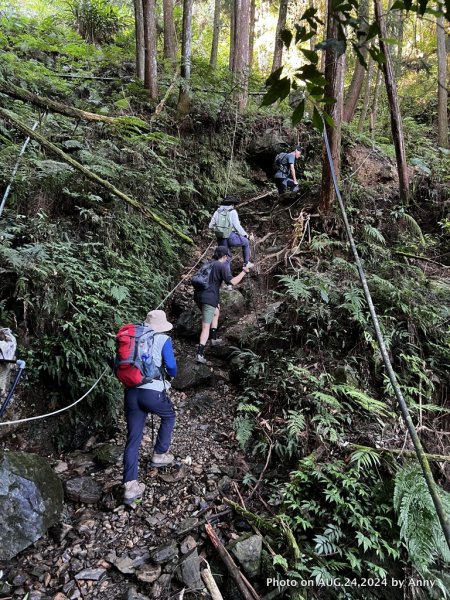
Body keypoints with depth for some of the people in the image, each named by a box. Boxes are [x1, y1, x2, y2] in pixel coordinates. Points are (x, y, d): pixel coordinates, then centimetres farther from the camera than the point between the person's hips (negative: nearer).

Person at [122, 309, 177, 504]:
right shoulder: (163, 339, 1)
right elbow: (171, 366, -5)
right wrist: (171, 375, 18)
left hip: (131, 392, 4)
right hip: (152, 392, -4)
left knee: (133, 439, 9)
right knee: (169, 417, 28)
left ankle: (130, 486, 7)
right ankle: (159, 455, 36)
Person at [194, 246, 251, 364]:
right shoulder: (223, 266, -4)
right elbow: (232, 282, -15)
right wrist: (244, 272, -3)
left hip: (198, 296, 8)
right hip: (209, 298, -8)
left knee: (216, 312, 32)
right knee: (206, 327, -5)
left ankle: (214, 338, 34)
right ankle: (200, 354, -12)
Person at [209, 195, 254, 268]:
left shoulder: (217, 212, 10)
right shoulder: (232, 212, -6)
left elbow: (210, 226, 14)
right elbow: (237, 226, -11)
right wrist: (245, 234, 3)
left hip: (221, 240, 5)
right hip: (231, 238, -5)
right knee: (245, 242, 25)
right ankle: (246, 263, 32)